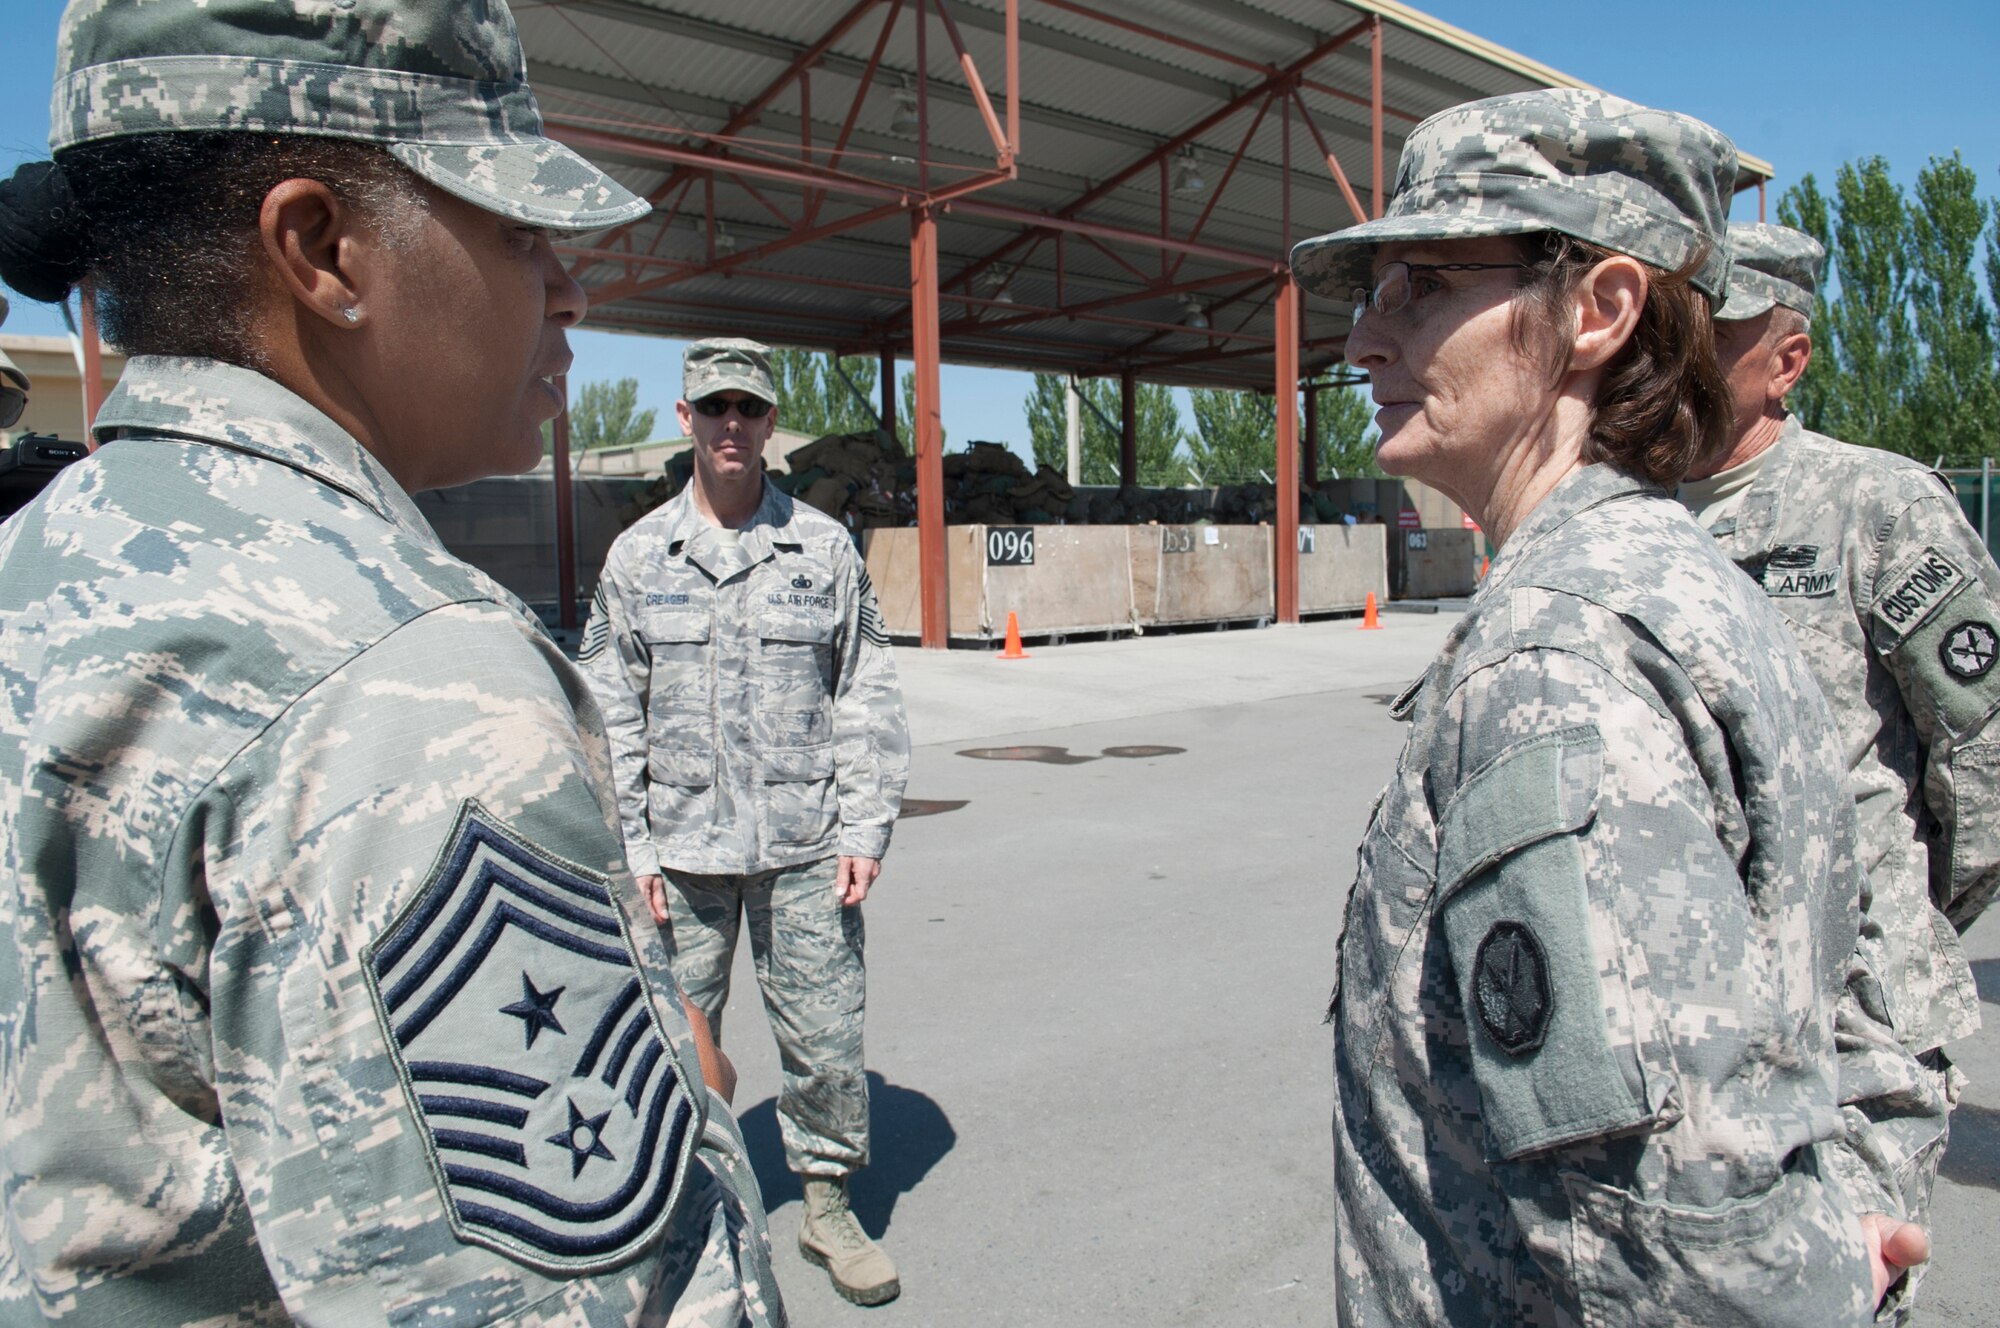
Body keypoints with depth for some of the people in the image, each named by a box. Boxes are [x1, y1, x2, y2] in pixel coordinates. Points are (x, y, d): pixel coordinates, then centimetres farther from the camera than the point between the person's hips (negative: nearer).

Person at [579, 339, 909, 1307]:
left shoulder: (823, 547, 4)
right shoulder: (637, 555, 5)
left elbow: (867, 697, 4)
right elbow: (611, 713, 6)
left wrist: (865, 830, -2)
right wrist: (631, 844, 0)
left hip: (805, 847, 0)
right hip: (682, 848, 1)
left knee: (825, 1035, 6)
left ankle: (827, 1206, 26)